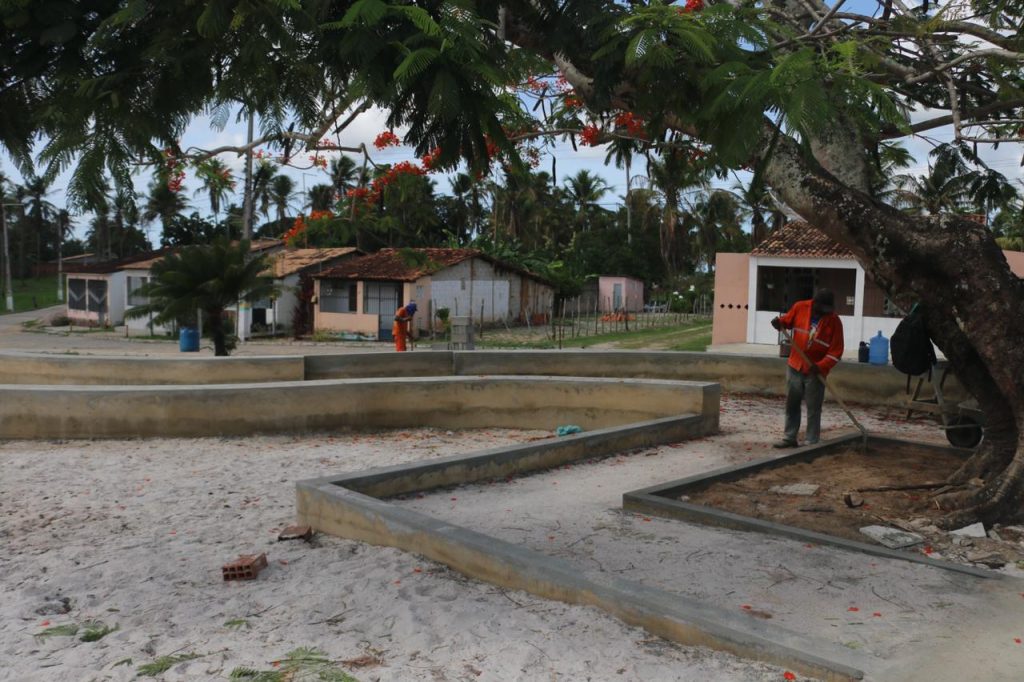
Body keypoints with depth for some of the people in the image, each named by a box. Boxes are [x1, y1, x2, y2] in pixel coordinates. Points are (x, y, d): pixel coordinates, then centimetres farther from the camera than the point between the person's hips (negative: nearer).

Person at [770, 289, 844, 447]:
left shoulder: (834, 321, -14)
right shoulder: (800, 307, -7)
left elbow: (836, 351, -14)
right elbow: (788, 320, 13)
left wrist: (821, 366, -26)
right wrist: (779, 322, -11)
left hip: (815, 371, -3)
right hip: (794, 366, 4)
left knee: (813, 409, 2)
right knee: (791, 404, 13)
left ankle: (812, 443, 10)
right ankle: (790, 437, 24)